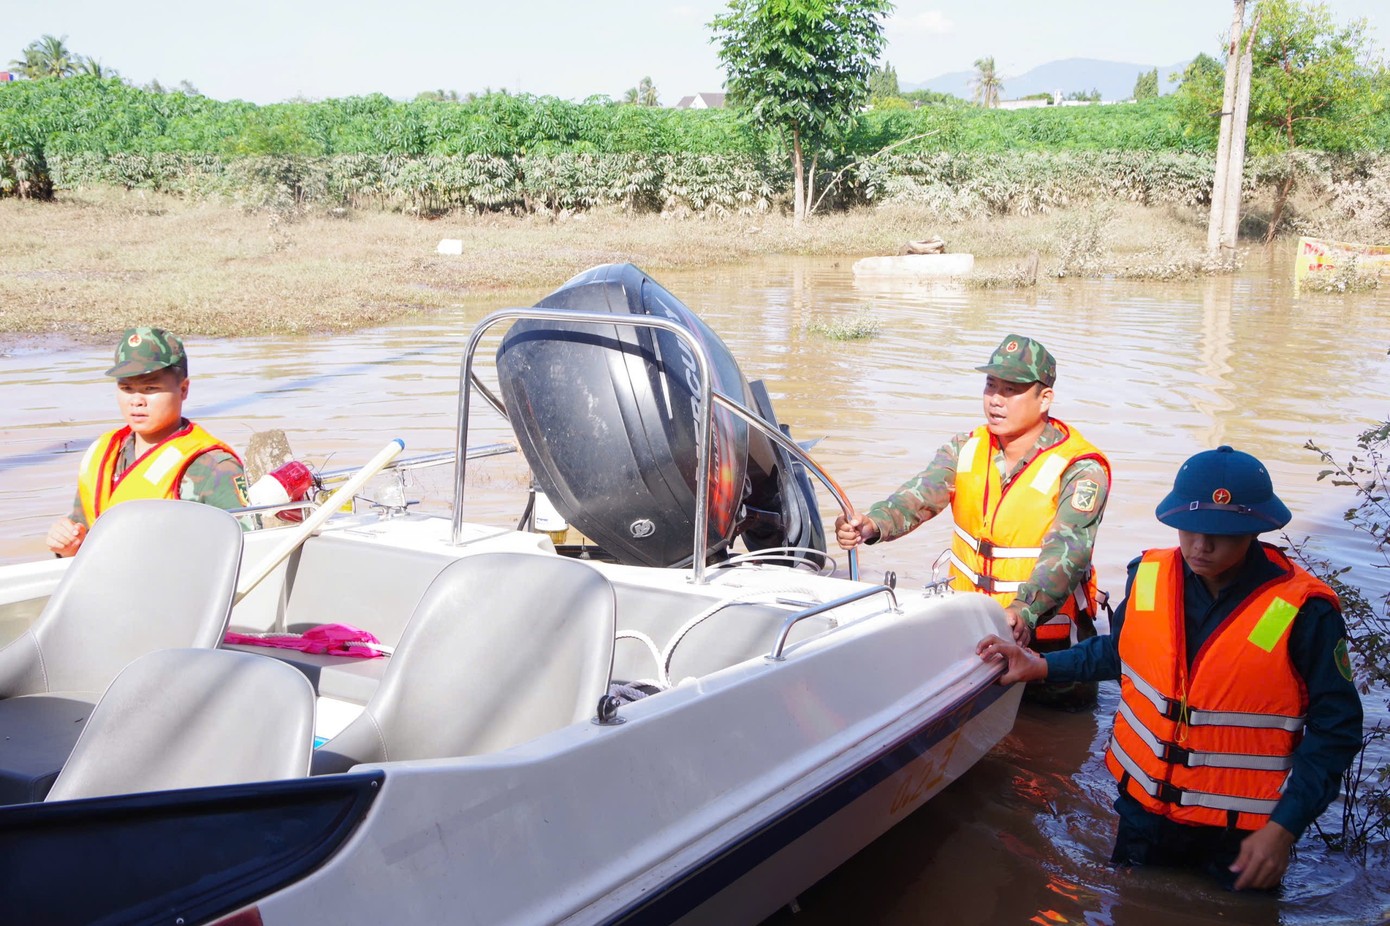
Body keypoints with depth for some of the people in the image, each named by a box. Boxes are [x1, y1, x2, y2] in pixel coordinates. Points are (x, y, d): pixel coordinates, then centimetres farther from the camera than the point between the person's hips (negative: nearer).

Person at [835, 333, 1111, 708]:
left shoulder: (1080, 468, -16)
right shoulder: (966, 449, 0)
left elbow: (1067, 551, -31)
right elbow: (918, 497, -16)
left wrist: (1025, 609, -49)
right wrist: (873, 524, -39)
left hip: (1047, 635, -4)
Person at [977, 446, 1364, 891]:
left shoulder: (1303, 611, -21)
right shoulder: (1149, 577, -8)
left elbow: (1335, 730, -14)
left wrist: (1284, 828, -20)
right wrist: (1042, 666, 5)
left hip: (1242, 833, -4)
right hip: (1143, 808, 4)